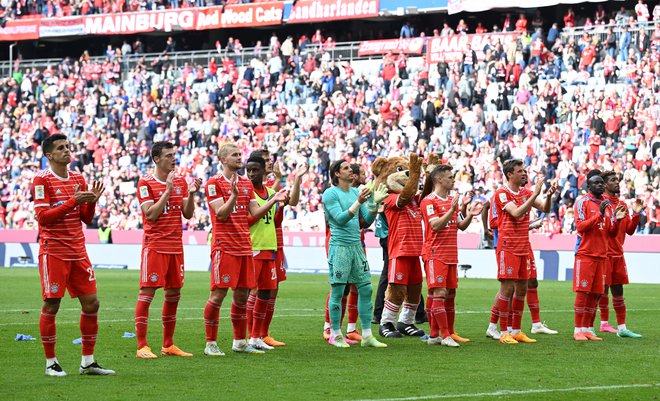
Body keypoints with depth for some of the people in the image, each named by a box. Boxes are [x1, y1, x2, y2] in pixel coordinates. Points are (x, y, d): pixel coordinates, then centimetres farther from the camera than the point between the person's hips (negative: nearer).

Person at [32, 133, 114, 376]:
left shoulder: (78, 178, 12)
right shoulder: (42, 180, -7)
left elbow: (86, 219, 14)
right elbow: (42, 217, -15)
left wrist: (92, 201, -5)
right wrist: (72, 202, -21)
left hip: (78, 251, 6)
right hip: (53, 252, -6)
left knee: (91, 302, 3)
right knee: (51, 305, -3)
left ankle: (88, 362, 11)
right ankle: (51, 363, 6)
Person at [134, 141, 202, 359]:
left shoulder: (180, 181, 11)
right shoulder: (145, 183, -7)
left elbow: (188, 214, 10)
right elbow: (151, 214, -15)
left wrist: (191, 193, -7)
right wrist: (168, 190, -17)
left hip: (176, 246, 6)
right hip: (155, 246, -6)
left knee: (174, 294, 8)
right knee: (147, 293, -7)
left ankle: (168, 345, 16)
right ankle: (142, 346, -6)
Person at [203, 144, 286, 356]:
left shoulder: (246, 183, 15)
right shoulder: (214, 183, -6)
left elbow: (255, 213, 12)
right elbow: (221, 214, -13)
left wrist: (274, 200, -1)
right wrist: (233, 196, -28)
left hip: (245, 247, 7)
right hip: (224, 247, -7)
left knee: (242, 294, 9)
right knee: (218, 294, -7)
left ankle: (239, 342, 17)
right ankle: (211, 344, -2)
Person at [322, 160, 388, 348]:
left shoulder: (356, 192, 14)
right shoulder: (331, 193, -6)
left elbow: (368, 220, 13)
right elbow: (340, 219, -17)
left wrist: (374, 203, -2)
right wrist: (358, 202, -26)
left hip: (356, 246, 7)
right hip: (339, 246, -7)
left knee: (366, 289, 5)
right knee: (338, 291, -3)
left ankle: (367, 336, 9)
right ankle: (336, 335, 6)